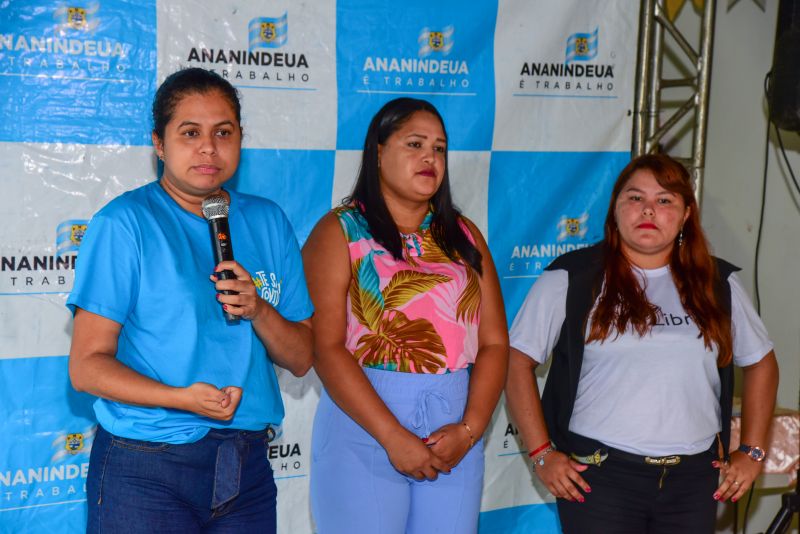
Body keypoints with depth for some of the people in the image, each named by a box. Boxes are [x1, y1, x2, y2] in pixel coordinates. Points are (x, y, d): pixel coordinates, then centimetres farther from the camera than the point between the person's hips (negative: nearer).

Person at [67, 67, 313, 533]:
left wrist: (259, 310, -11)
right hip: (145, 471, -4)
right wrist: (182, 398, -24)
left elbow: (301, 359, 8)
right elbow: (87, 365, -10)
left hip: (247, 468, 4)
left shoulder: (269, 222, 8)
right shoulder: (124, 223, -6)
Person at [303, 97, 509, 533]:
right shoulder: (340, 231, -1)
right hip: (364, 423, -3)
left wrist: (470, 428, -8)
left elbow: (494, 342, 6)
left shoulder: (463, 235, 12)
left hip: (455, 432, 4)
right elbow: (327, 347, -10)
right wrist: (393, 437, -16)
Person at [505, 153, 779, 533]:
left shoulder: (716, 284, 9)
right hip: (598, 474, -3)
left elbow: (761, 362, 18)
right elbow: (517, 361, -3)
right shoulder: (572, 278, -3)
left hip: (694, 477, 4)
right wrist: (542, 453, -8)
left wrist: (752, 452, 11)